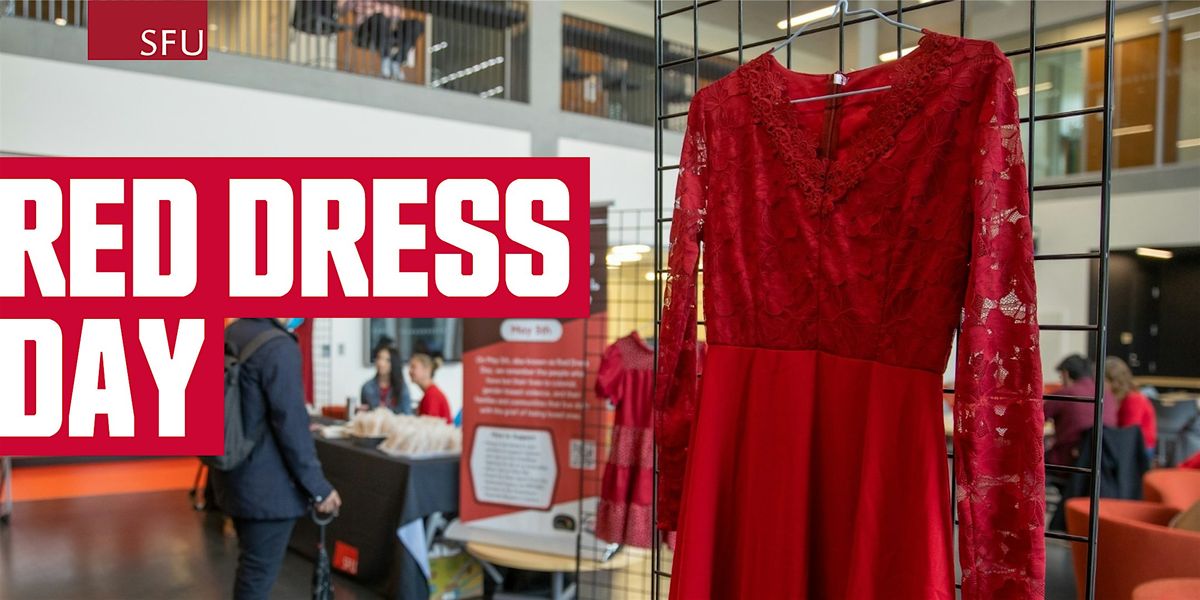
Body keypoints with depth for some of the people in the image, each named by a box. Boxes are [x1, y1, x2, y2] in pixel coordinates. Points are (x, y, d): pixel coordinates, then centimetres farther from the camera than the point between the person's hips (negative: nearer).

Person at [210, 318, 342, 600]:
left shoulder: (229, 334, 5)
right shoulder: (279, 347, -22)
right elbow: (291, 424, -23)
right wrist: (317, 486, -17)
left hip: (233, 474, 9)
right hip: (266, 484, -9)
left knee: (250, 564, 22)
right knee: (259, 570, 4)